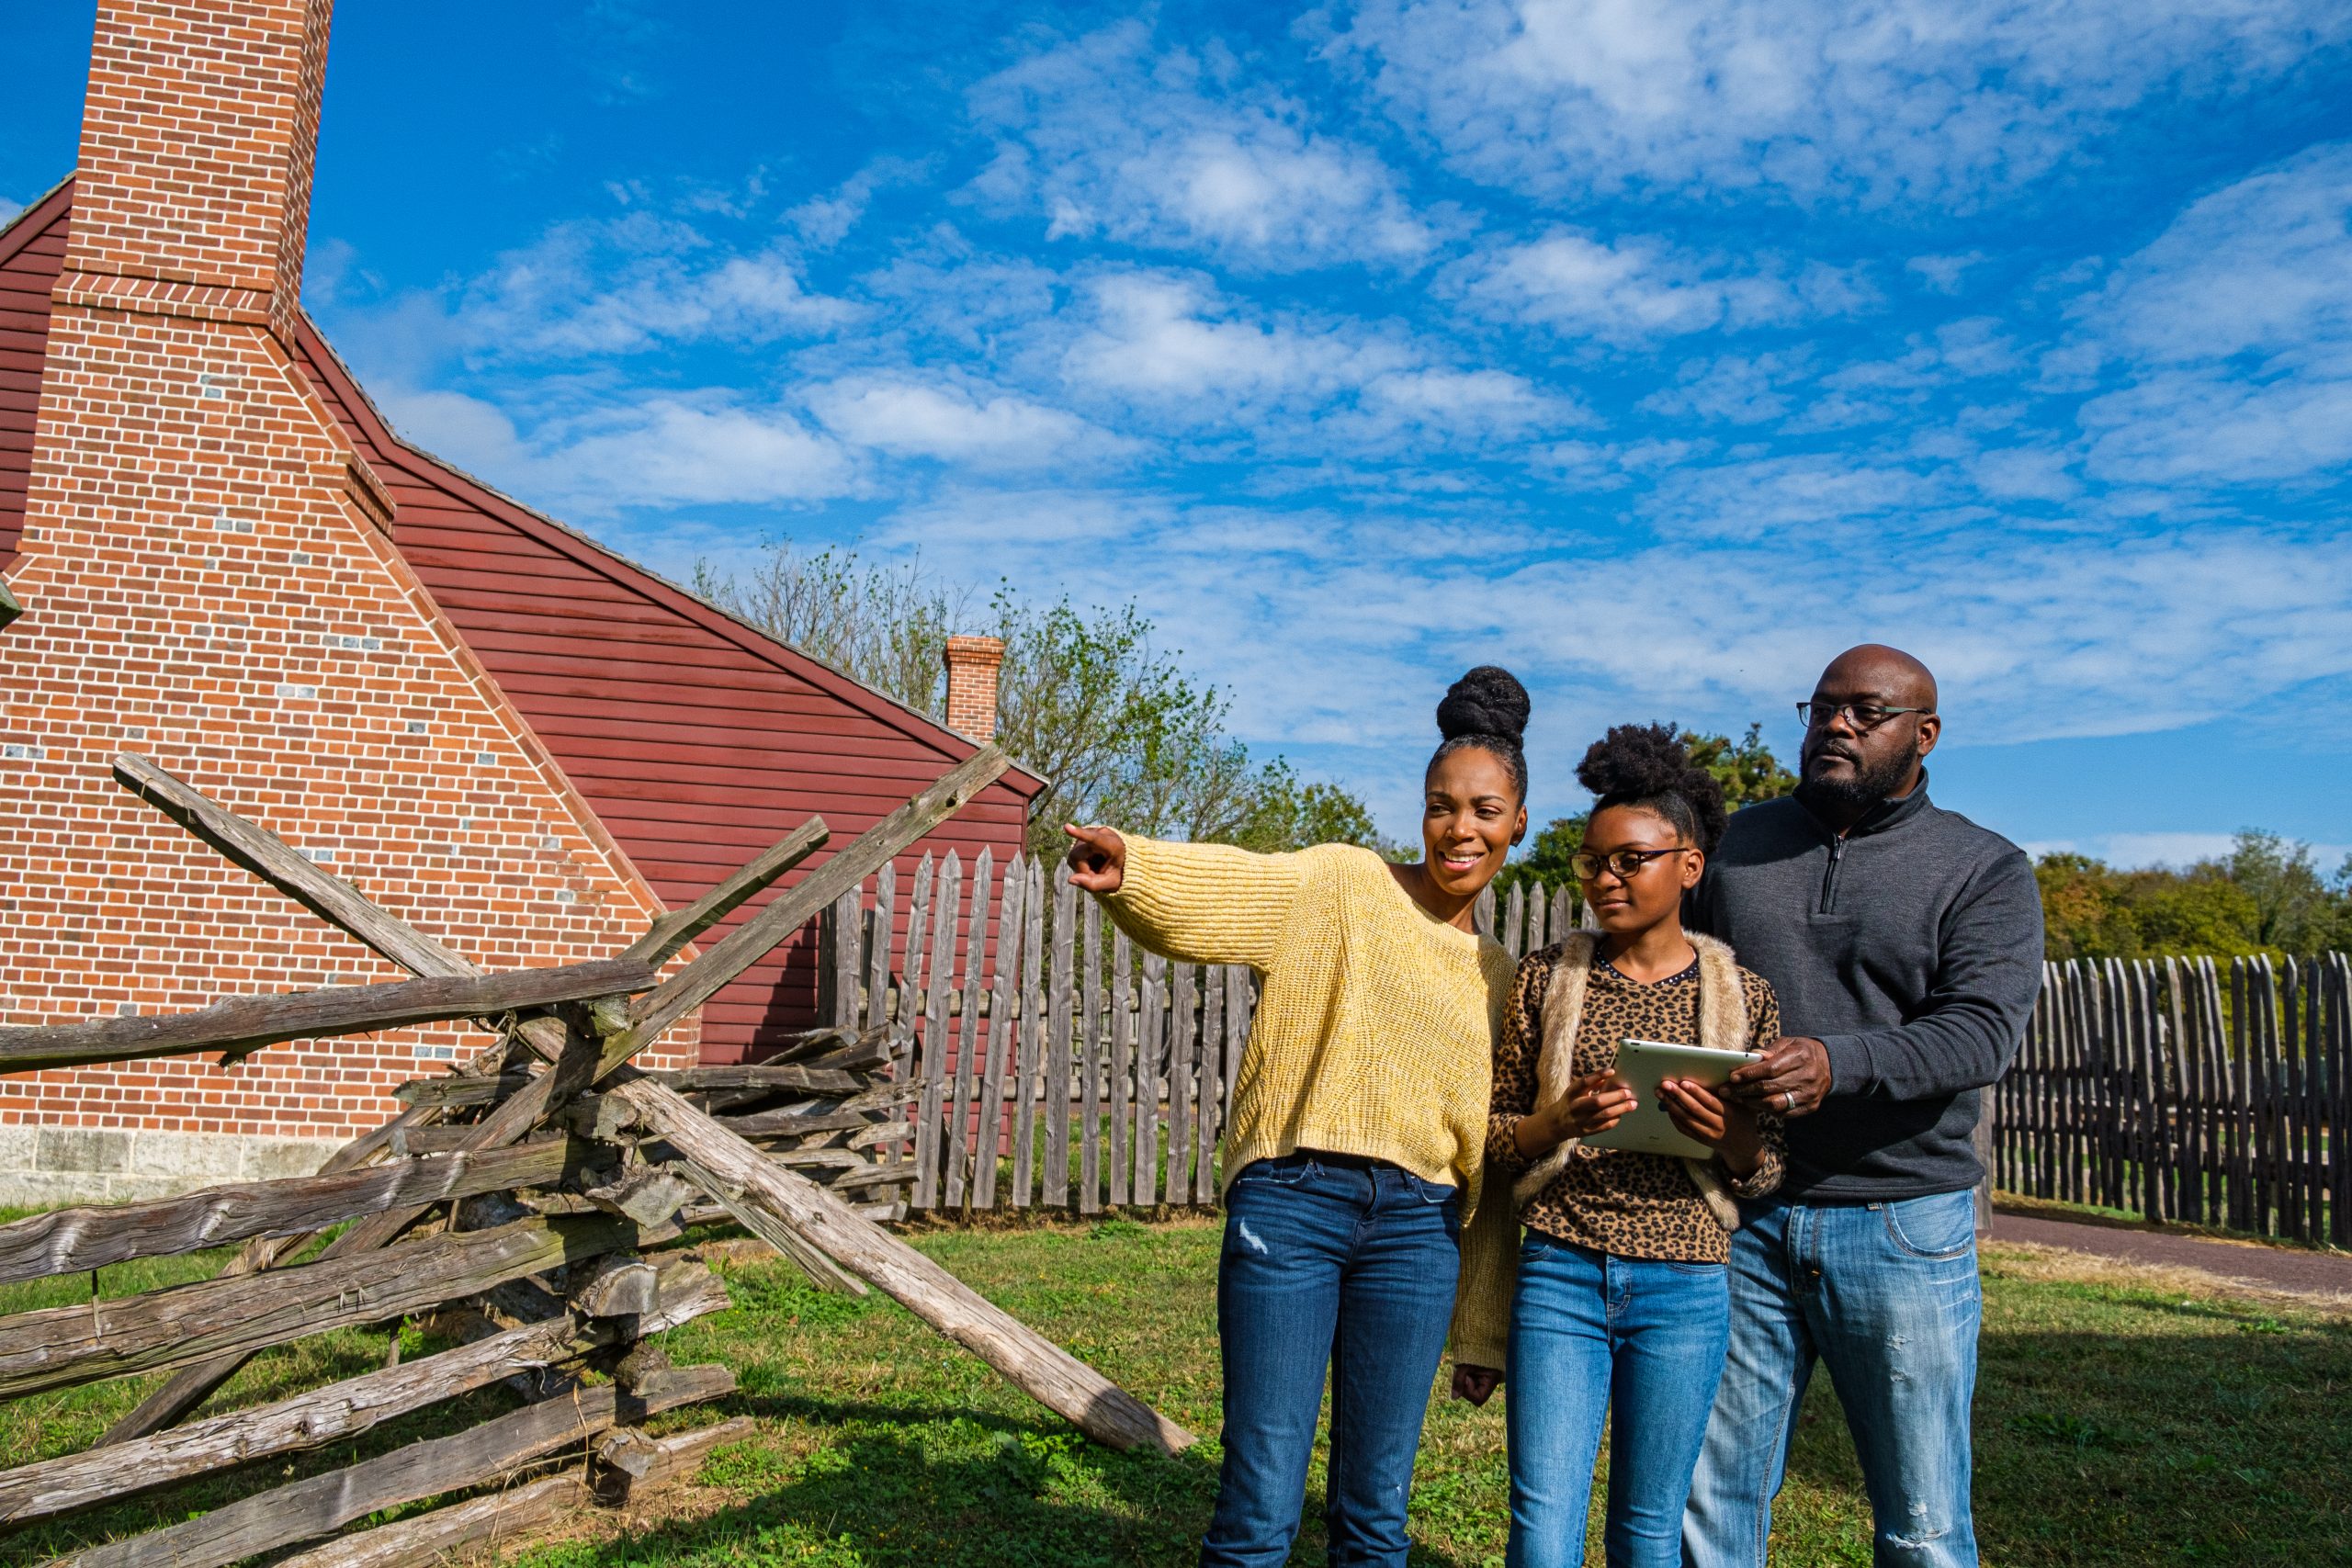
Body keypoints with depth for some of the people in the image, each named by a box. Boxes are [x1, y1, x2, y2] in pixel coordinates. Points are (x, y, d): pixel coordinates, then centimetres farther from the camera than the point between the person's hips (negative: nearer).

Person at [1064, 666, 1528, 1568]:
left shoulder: (1499, 975, 16)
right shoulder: (1341, 885, 3)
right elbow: (1219, 893, -16)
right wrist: (1129, 868, -39)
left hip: (1417, 1226, 4)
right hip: (1292, 1199, -4)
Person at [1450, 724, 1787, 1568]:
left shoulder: (1743, 996, 3)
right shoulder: (1546, 978, 3)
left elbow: (1767, 1172, 6)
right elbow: (1488, 1138, 6)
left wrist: (1732, 1135, -15)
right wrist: (1558, 1122, -14)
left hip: (1684, 1288, 0)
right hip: (1559, 1275, 0)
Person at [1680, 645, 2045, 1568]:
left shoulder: (1985, 870, 3)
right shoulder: (1740, 843, 12)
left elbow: (1983, 1030, -12)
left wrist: (1838, 1064, -29)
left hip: (1903, 1224, -2)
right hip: (1738, 1220, 2)